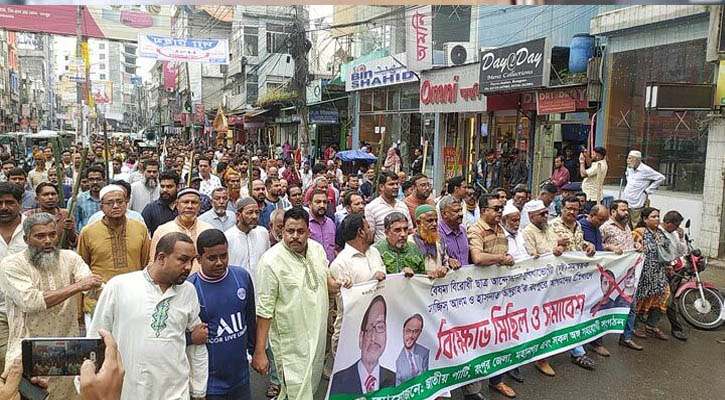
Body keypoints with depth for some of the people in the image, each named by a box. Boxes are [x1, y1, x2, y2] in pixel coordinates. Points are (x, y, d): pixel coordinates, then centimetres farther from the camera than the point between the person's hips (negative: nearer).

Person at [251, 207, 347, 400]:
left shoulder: (317, 248, -1)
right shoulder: (271, 261, -20)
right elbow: (264, 310, -18)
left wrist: (334, 284, -5)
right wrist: (259, 352, -17)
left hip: (318, 333, 7)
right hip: (291, 342, -7)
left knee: (312, 385, 24)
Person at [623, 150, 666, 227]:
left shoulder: (645, 170, -11)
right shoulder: (629, 168, 11)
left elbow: (661, 178, -10)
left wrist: (648, 190, -10)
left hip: (637, 205, -7)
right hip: (626, 203, 7)